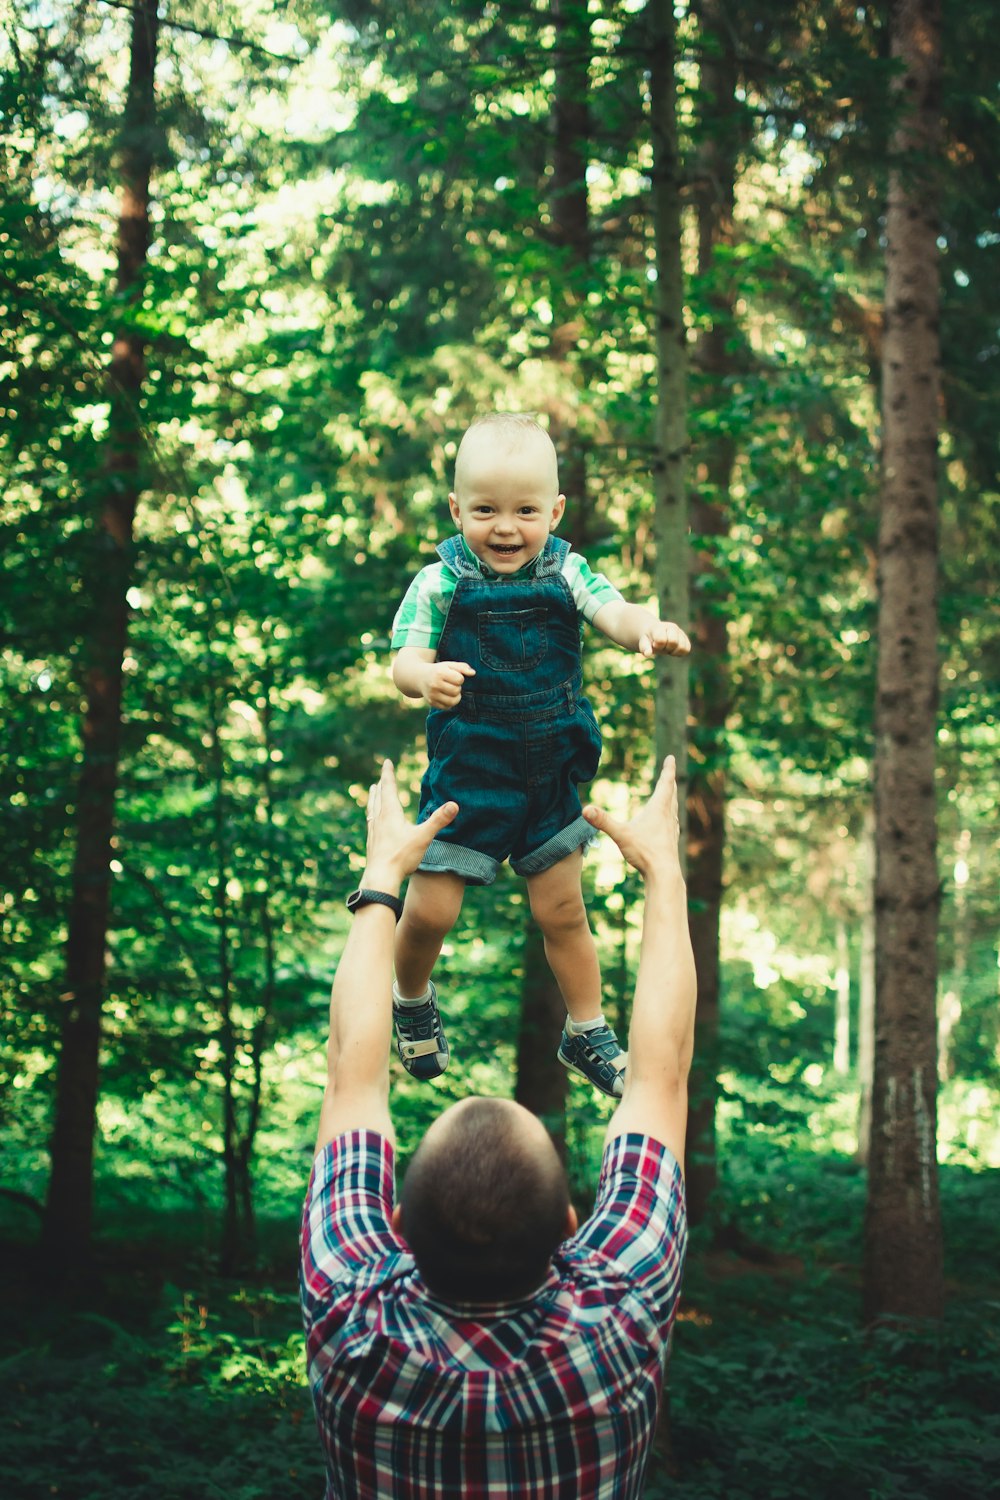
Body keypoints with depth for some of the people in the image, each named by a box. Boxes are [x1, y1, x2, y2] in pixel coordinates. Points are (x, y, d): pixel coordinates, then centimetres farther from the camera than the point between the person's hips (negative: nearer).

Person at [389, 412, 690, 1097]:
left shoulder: (565, 572, -7)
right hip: (467, 772, -2)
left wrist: (649, 630, -46)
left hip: (550, 773, 2)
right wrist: (426, 677, -44)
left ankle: (588, 1033, 33)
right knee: (430, 910, -2)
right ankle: (413, 1002, 31)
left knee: (562, 912, 13)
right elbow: (405, 661, -19)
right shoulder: (440, 582, -13)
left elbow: (615, 613, -22)